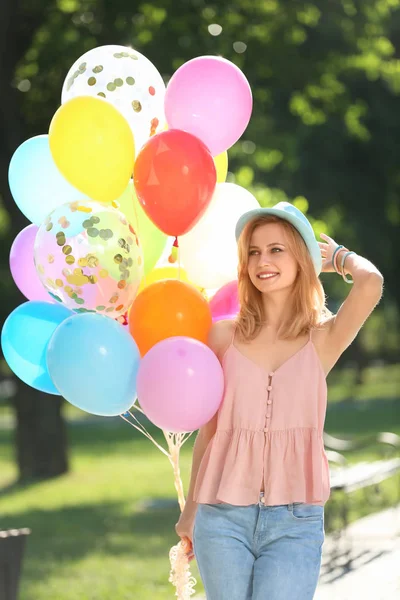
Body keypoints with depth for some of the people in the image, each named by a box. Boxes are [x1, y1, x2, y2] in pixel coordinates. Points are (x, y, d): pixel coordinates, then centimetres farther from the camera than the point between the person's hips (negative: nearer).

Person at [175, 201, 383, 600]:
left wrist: (337, 256, 4)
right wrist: (190, 510, 19)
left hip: (295, 523, -2)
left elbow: (370, 283, -17)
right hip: (223, 519, 2)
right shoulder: (224, 337, 5)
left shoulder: (322, 340, 1)